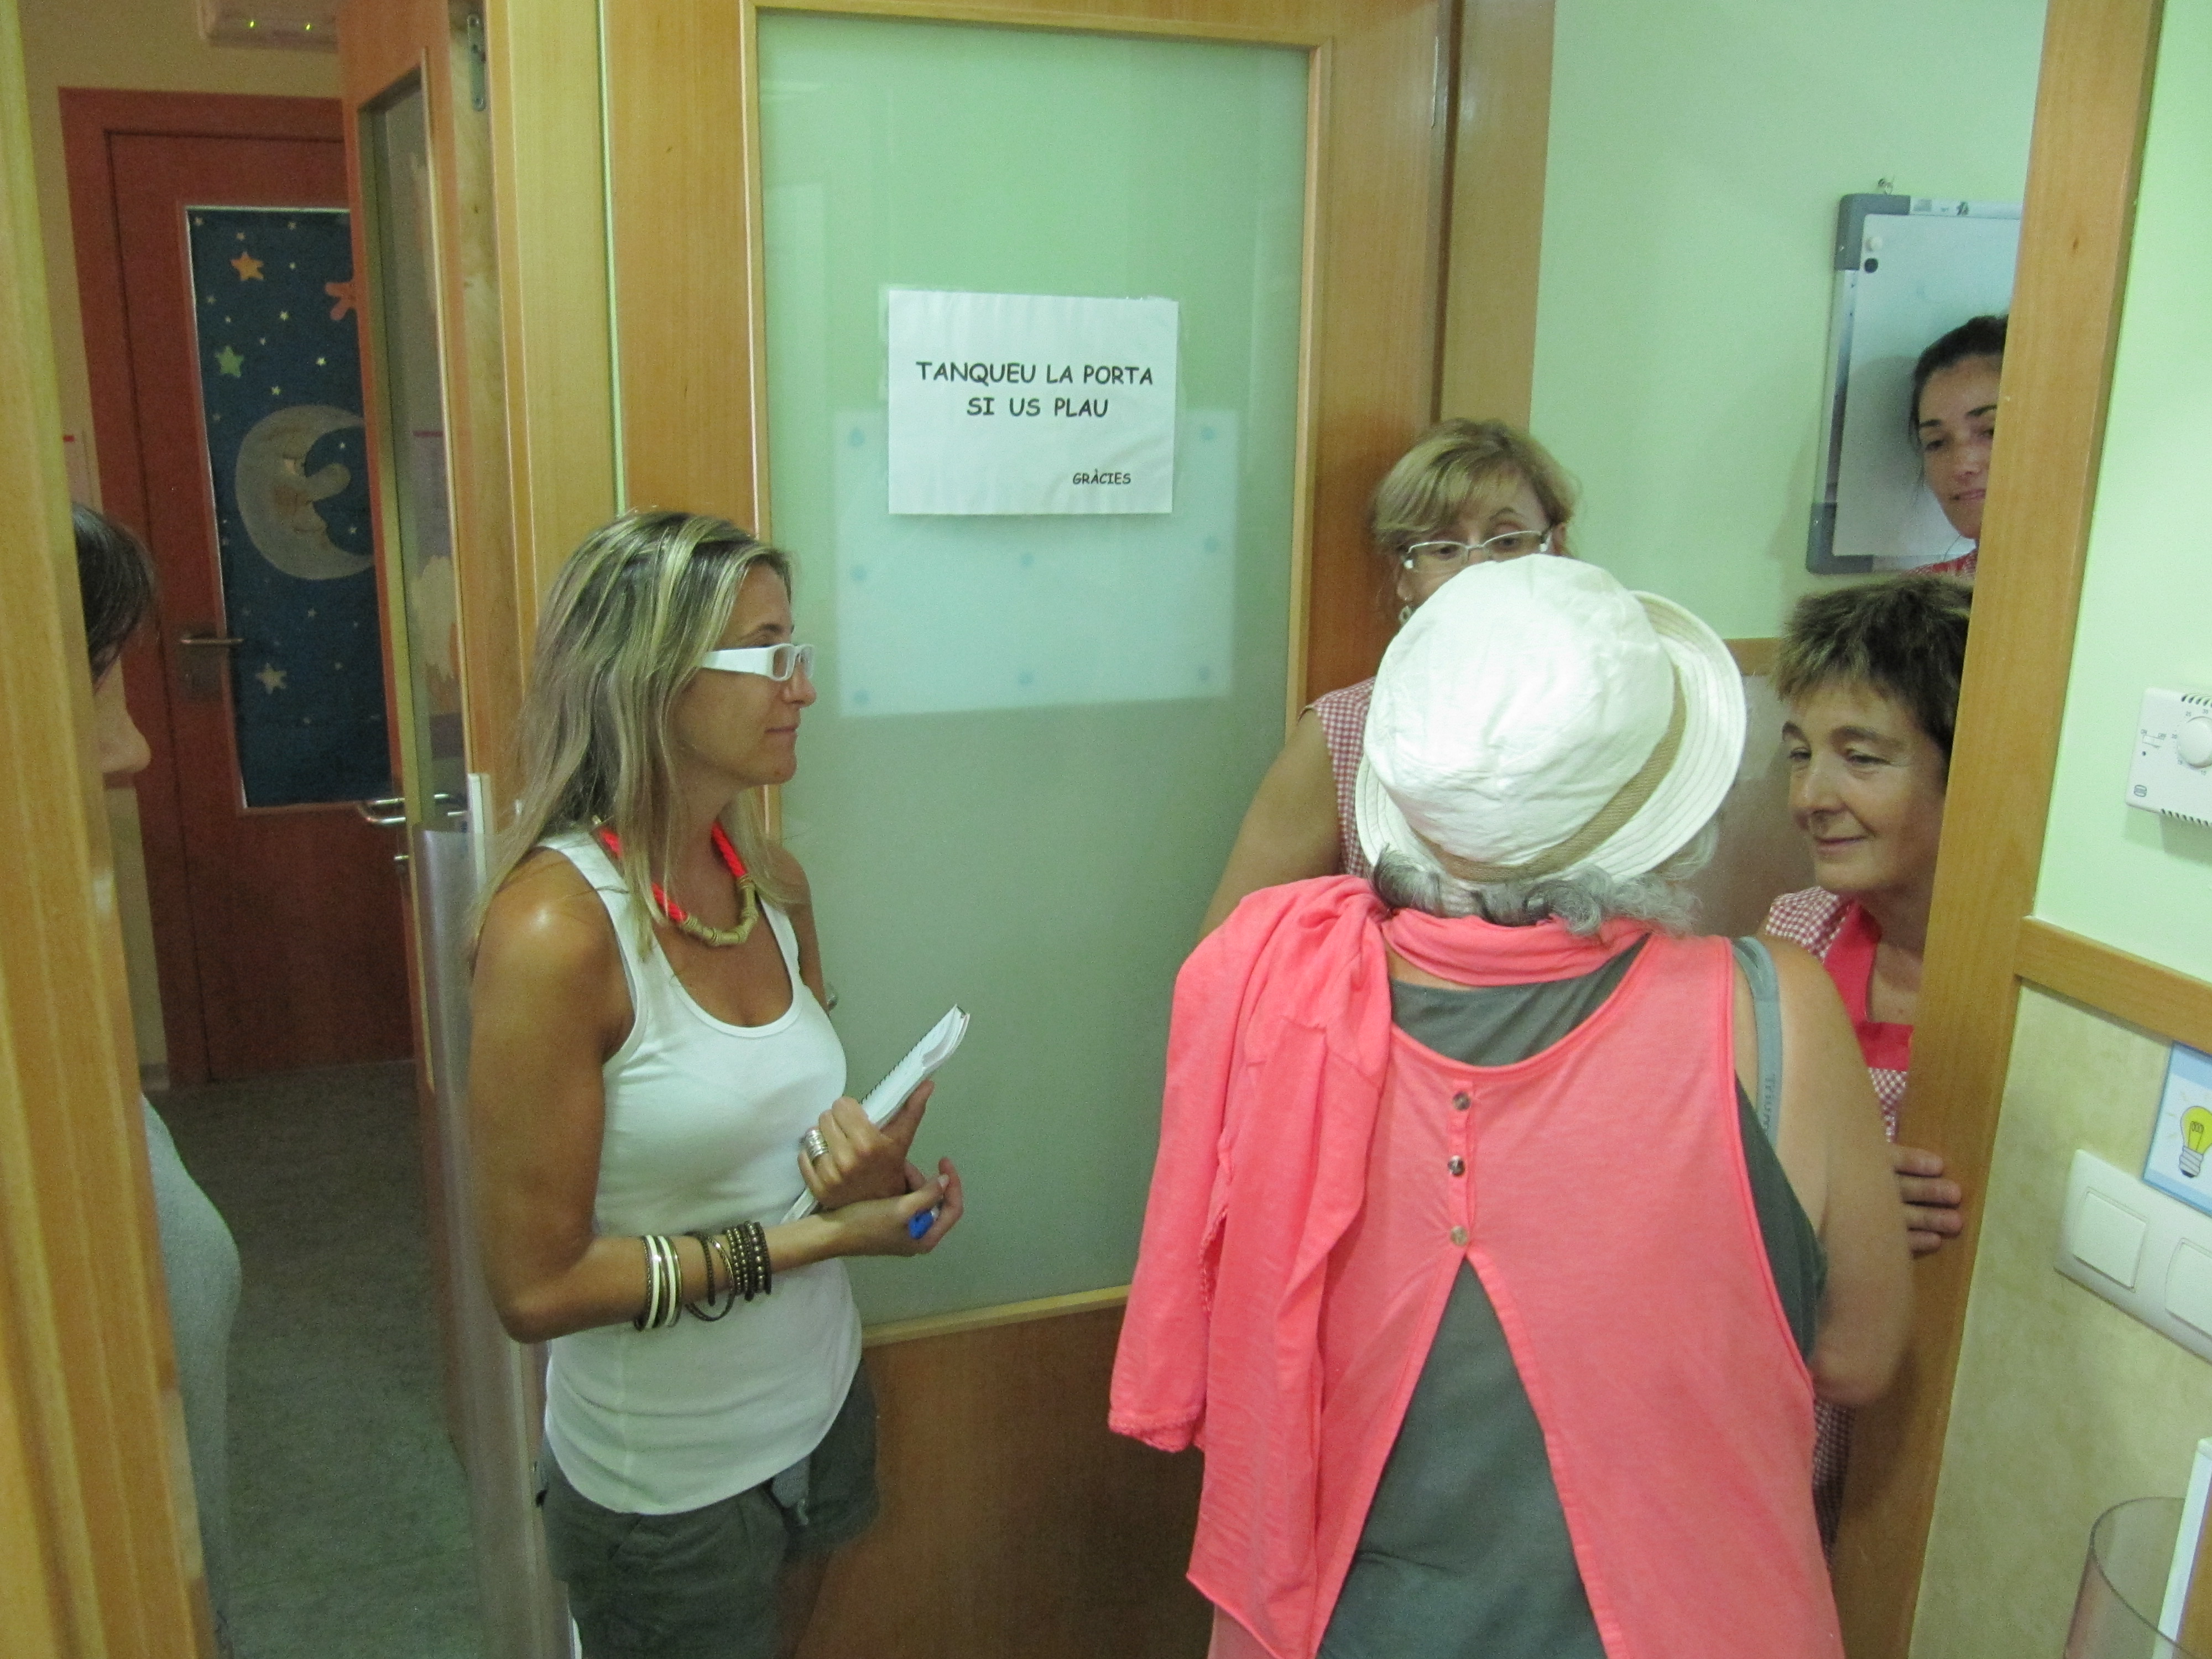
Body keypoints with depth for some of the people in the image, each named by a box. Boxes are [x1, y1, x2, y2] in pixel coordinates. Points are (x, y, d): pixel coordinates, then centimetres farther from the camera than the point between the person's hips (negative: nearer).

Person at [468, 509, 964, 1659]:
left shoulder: (771, 878, -4)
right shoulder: (556, 927, -25)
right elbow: (535, 1288, -22)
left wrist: (873, 1172, -13)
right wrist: (812, 1236, -22)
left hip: (820, 1404, 7)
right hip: (666, 1482, -6)